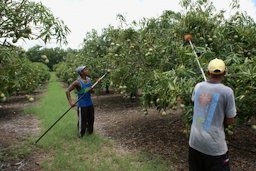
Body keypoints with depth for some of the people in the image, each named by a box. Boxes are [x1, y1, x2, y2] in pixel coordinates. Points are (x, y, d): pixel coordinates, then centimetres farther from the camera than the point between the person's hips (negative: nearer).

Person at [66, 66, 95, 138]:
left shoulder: (89, 79, 2)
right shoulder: (77, 82, -18)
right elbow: (67, 91, -18)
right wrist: (70, 101, -29)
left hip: (90, 104, 6)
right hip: (82, 105, -6)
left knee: (91, 120, 16)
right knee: (82, 121, 4)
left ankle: (90, 131, 38)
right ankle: (81, 134, 25)